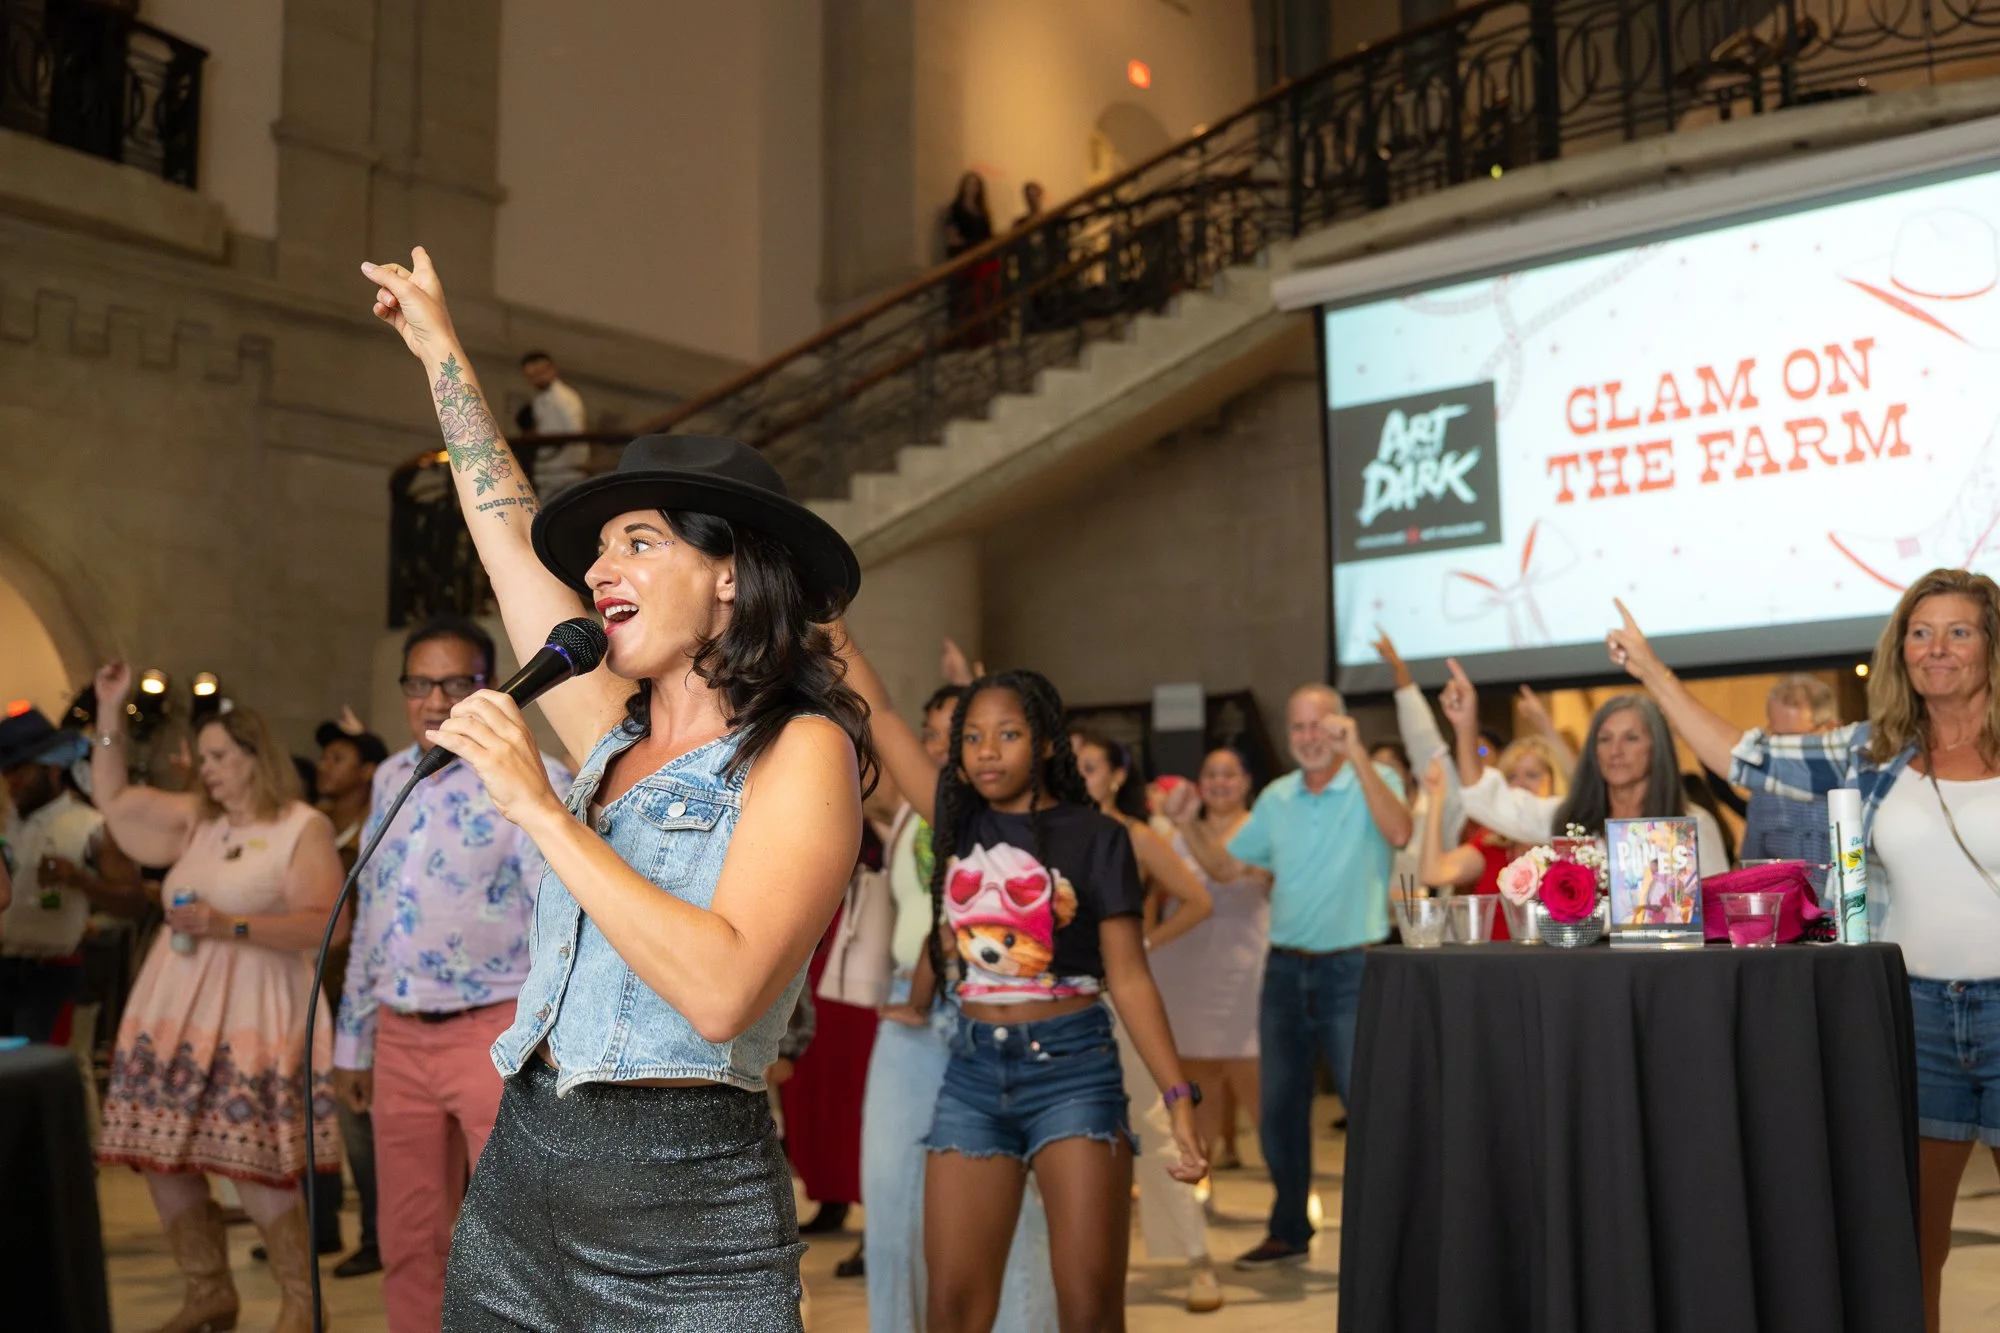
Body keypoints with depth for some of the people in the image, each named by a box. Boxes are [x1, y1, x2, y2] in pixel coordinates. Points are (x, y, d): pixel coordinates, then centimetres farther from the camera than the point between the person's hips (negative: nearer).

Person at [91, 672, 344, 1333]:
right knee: (160, 1158, 8)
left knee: (251, 1167, -10)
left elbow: (323, 925, -12)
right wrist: (111, 711, 17)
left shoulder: (304, 827, -5)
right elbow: (113, 798, 23)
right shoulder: (196, 818, 14)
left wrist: (229, 926, -18)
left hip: (251, 1016, -7)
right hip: (173, 1011, 7)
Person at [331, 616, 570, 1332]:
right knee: (409, 1241, 15)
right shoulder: (390, 779, 11)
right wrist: (352, 1042, 18)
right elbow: (370, 916, 17)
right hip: (399, 1036, 6)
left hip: (498, 1032, -6)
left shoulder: (533, 777, -10)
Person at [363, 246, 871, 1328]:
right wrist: (439, 348, 27)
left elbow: (725, 992, -24)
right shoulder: (617, 735, 9)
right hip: (519, 1173, 7)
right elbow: (511, 541, 20)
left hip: (683, 1217, -6)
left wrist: (538, 807, -20)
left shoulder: (802, 752, -10)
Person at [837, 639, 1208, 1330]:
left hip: (1073, 1068, -3)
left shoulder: (1096, 837, -4)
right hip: (972, 1070, 4)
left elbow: (1129, 979, -4)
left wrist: (1179, 1098, -12)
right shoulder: (958, 815, 5)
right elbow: (875, 709, 7)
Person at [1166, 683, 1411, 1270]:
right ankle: (1289, 1231, 27)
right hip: (1286, 967, 5)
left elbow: (1398, 833, -26)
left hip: (1351, 967, -5)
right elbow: (1227, 867, 14)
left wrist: (1357, 754, -29)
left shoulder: (1375, 781, -5)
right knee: (1278, 1109, 12)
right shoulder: (1276, 798, 10)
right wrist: (1189, 824, -2)